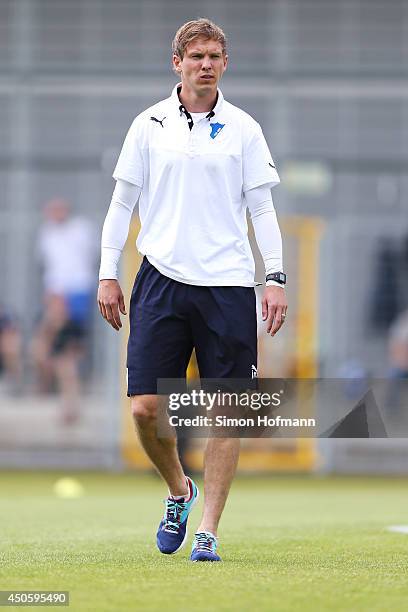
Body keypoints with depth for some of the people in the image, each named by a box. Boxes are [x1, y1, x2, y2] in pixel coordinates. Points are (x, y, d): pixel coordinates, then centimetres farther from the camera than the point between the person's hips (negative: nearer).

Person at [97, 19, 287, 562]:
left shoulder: (243, 129, 6)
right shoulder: (149, 125, 7)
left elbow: (262, 209, 7)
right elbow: (123, 201, 10)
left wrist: (276, 279, -1)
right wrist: (108, 274, 5)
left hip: (228, 285, 0)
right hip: (162, 278, 0)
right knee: (146, 407, -6)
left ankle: (208, 531, 3)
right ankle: (178, 491, 22)